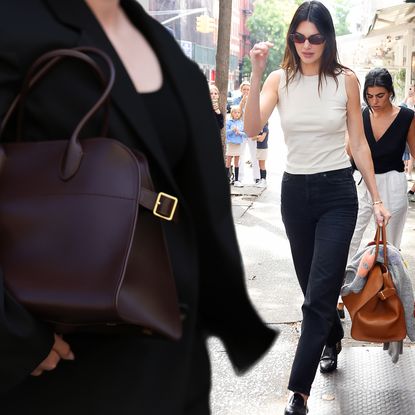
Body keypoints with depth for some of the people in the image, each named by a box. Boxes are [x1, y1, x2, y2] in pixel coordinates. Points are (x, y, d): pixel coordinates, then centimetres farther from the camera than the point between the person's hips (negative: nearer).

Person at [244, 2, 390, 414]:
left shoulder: (345, 80, -4)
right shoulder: (280, 80, -1)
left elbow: (359, 143, 1)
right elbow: (252, 128, -17)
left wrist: (376, 199, 1)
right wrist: (257, 73, -27)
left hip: (337, 193, -3)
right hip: (295, 191, 3)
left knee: (319, 294, -7)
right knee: (312, 285, 18)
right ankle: (333, 338, 47)